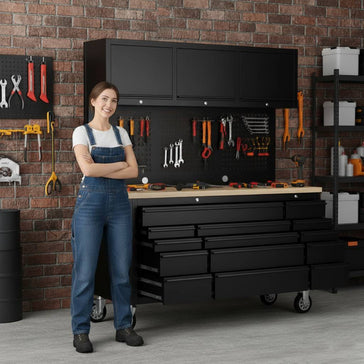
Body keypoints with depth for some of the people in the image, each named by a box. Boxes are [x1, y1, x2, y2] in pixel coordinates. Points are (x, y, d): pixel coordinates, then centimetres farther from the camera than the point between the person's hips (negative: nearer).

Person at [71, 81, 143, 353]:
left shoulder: (121, 133, 11)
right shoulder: (82, 132, -2)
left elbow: (133, 171, 0)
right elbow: (88, 169, -17)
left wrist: (103, 172, -11)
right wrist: (120, 165, -7)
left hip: (119, 203, 4)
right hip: (90, 203, -4)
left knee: (122, 269, 6)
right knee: (85, 271, -3)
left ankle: (124, 327, 17)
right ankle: (81, 332, 6)